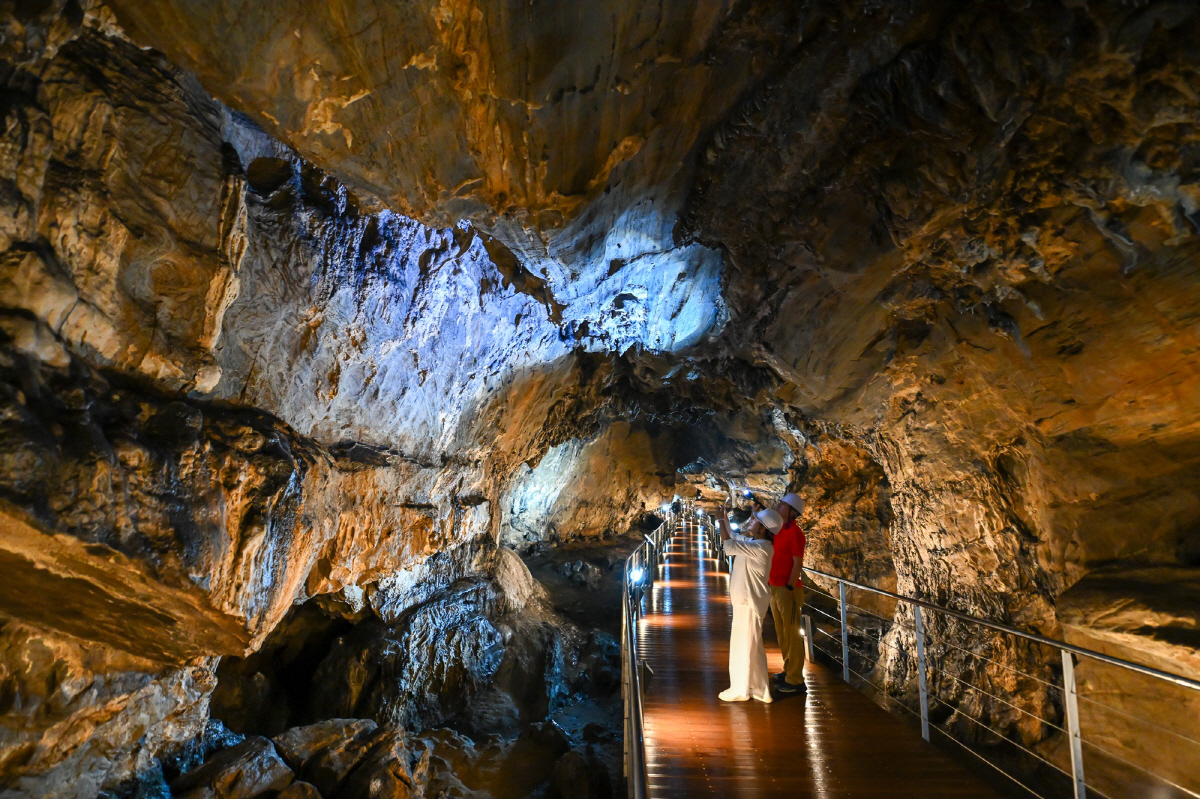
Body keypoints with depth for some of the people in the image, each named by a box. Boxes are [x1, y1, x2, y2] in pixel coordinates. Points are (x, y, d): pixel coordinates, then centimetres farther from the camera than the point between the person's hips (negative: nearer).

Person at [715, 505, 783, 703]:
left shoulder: (760, 547, -23)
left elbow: (729, 545, -30)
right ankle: (760, 689, 27)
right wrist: (725, 521, 13)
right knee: (752, 646, 17)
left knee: (743, 646, 3)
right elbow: (733, 540, 25)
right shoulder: (751, 542, 8)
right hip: (745, 601, 10)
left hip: (750, 603, -10)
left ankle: (740, 690, 16)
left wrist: (720, 522, -18)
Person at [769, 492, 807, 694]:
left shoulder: (794, 533, -14)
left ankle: (795, 681, 5)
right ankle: (788, 670, 29)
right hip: (775, 588, 9)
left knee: (791, 634, -2)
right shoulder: (779, 530, 10)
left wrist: (789, 589, -19)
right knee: (781, 633, 17)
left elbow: (798, 564, -17)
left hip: (788, 590, -9)